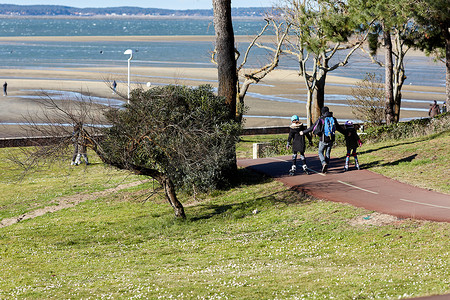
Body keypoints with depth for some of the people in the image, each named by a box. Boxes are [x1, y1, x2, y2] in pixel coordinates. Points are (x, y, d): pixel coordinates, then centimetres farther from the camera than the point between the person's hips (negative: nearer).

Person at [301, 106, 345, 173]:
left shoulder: (321, 119, -9)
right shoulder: (333, 119, 4)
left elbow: (312, 128, -9)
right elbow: (339, 128, 15)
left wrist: (303, 132, 0)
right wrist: (346, 133, 31)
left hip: (323, 140, -4)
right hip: (331, 140, 4)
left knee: (320, 152, 11)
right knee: (327, 153, 16)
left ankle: (324, 163, -14)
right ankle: (326, 168, 16)